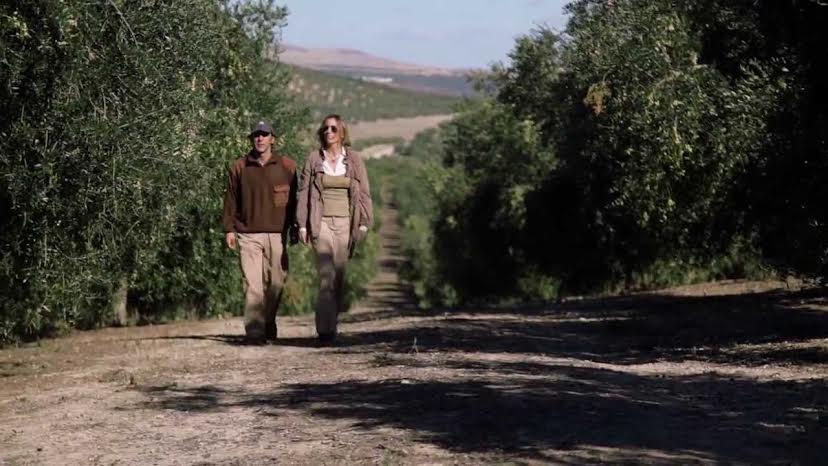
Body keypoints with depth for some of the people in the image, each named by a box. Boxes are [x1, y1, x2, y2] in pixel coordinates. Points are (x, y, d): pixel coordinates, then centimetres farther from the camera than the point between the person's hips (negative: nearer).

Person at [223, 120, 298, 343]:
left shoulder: (287, 166, 7)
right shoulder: (239, 167, 6)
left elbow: (294, 199, 11)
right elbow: (230, 200, 9)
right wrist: (229, 228, 5)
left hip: (277, 234, 1)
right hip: (248, 235, -1)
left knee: (276, 283, 4)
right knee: (252, 284, -8)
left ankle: (269, 325, 22)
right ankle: (254, 330, -10)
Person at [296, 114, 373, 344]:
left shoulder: (354, 159, 7)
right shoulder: (314, 159, 5)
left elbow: (364, 193, 7)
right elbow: (304, 192, 5)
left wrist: (364, 223, 0)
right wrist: (302, 224, -1)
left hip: (345, 223, 2)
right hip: (322, 223, -2)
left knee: (339, 276, 5)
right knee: (326, 276, -12)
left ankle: (331, 323, 19)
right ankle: (325, 329, -13)